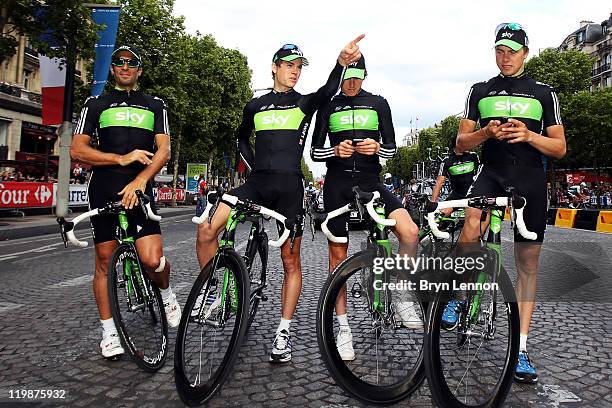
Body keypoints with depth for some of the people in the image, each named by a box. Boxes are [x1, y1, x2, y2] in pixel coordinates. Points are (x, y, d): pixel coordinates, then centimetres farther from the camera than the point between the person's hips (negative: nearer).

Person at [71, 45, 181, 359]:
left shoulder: (154, 106, 13)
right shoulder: (96, 104, 11)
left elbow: (163, 151, 1)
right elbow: (77, 150, 1)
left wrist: (139, 180, -15)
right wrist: (122, 159, -12)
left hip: (139, 190, 0)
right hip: (103, 191, 1)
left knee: (152, 260, -15)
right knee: (104, 261, 4)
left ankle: (166, 293, 19)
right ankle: (109, 331, 18)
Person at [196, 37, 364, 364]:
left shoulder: (304, 103, 7)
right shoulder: (255, 106, 14)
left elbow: (328, 91, -15)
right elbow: (242, 138, 29)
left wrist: (342, 62, -34)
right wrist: (254, 165, 12)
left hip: (289, 186, -2)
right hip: (257, 182, 2)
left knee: (291, 260, 1)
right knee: (206, 229, -17)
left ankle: (284, 331, 13)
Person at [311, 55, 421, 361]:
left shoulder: (378, 104, 10)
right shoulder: (328, 106, 8)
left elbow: (391, 148, 9)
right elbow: (314, 151, 5)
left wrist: (377, 148, -14)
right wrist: (335, 151, -15)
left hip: (370, 180, 1)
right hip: (337, 183, 0)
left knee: (410, 233, -23)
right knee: (338, 254, 2)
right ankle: (343, 328, 14)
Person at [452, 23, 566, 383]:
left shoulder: (544, 94, 10)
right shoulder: (480, 92, 11)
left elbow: (560, 148, 6)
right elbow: (461, 144, 7)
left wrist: (529, 135, -14)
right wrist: (486, 132, -14)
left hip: (531, 182, 1)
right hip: (492, 174, -1)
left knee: (528, 265, 3)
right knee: (473, 226, -34)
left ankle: (521, 347, 12)